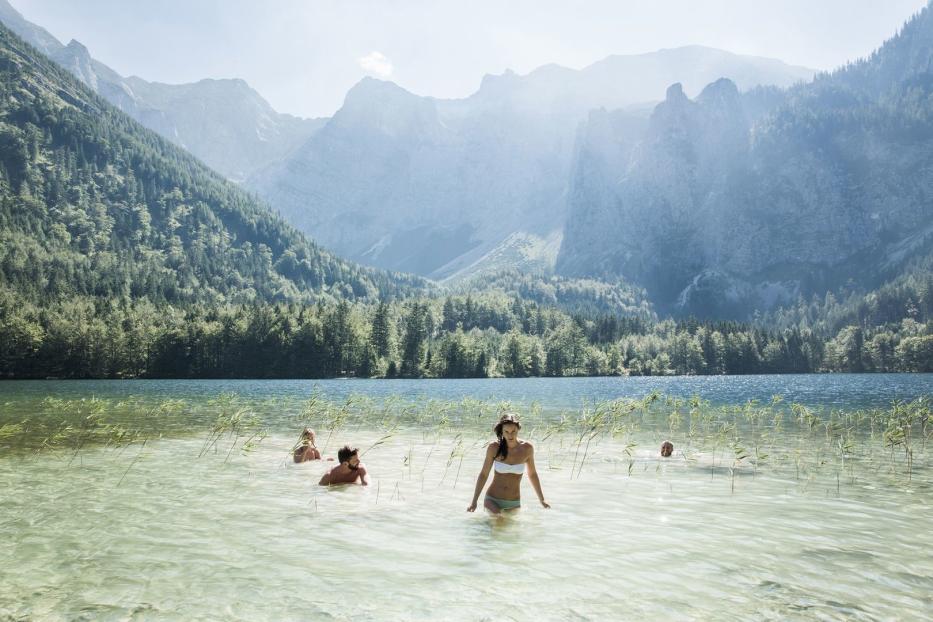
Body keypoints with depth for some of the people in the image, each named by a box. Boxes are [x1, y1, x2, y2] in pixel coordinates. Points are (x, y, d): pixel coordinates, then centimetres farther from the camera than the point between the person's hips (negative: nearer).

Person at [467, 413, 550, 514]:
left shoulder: (527, 448, -6)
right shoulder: (494, 447, -9)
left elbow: (532, 474, 9)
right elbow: (483, 474, 0)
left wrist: (542, 500, 15)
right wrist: (474, 502, -1)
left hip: (514, 504, 2)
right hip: (492, 500, -2)